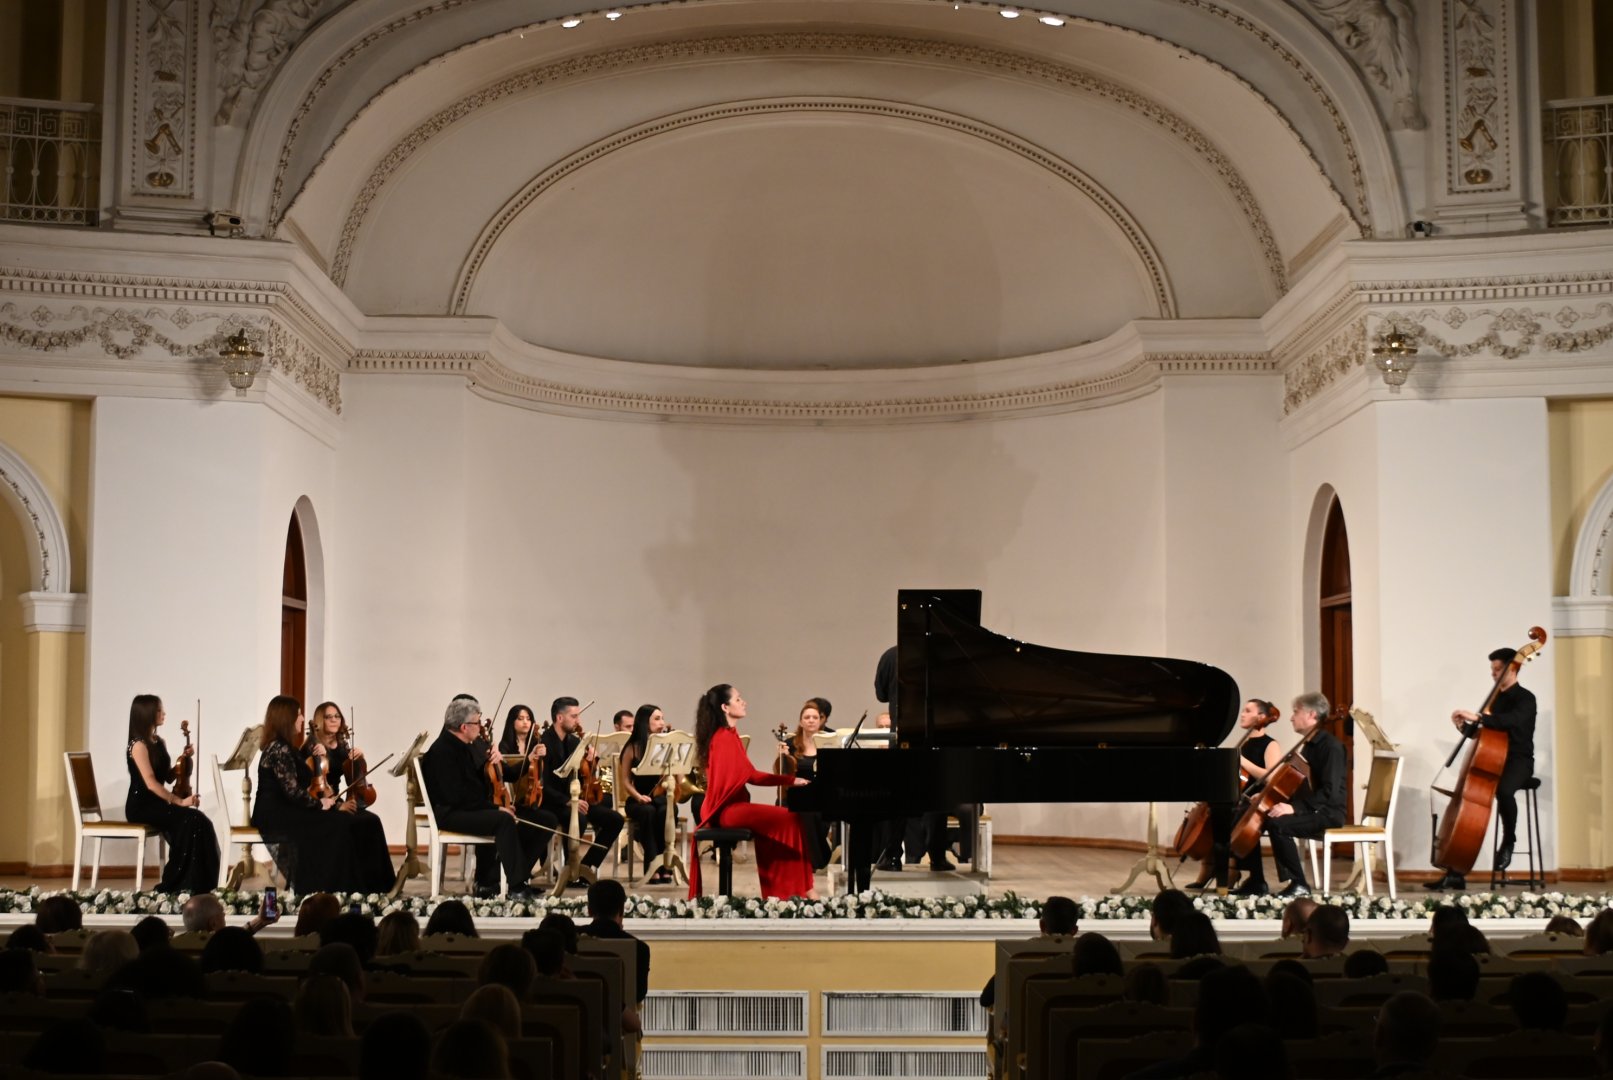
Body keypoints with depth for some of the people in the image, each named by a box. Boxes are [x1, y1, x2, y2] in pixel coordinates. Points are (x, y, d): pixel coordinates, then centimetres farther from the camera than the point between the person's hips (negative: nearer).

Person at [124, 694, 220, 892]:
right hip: (141, 805, -7)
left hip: (157, 802, 7)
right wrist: (179, 801, -22)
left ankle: (200, 883, -17)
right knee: (190, 820, -26)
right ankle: (174, 884, -18)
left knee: (199, 821, -17)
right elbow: (151, 783, -19)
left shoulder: (159, 742, 14)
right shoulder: (138, 745, -11)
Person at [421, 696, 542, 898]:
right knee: (504, 820, -33)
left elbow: (483, 780, 20)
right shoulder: (442, 751, -15)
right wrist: (495, 808, -22)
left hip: (477, 809, 9)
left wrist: (495, 759, -1)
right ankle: (516, 887, -32)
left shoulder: (468, 746, 13)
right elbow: (457, 796, -23)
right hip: (451, 814, -9)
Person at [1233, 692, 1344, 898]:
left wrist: (1294, 807, -30)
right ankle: (1257, 881, 4)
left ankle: (1299, 884, -23)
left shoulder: (1330, 745, -15)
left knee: (1277, 823, -33)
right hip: (1307, 809, 10)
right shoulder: (1310, 744, 16)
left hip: (1326, 812, -10)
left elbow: (1330, 791, -25)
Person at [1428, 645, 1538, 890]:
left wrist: (1477, 717, -37)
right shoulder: (1496, 699, 17)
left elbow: (1512, 720, -29)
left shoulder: (1525, 698, -7)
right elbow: (1481, 733, 20)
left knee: (1503, 790, -40)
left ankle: (1508, 842, -11)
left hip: (1518, 762, -7)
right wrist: (1464, 726, -2)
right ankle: (1455, 873, -7)